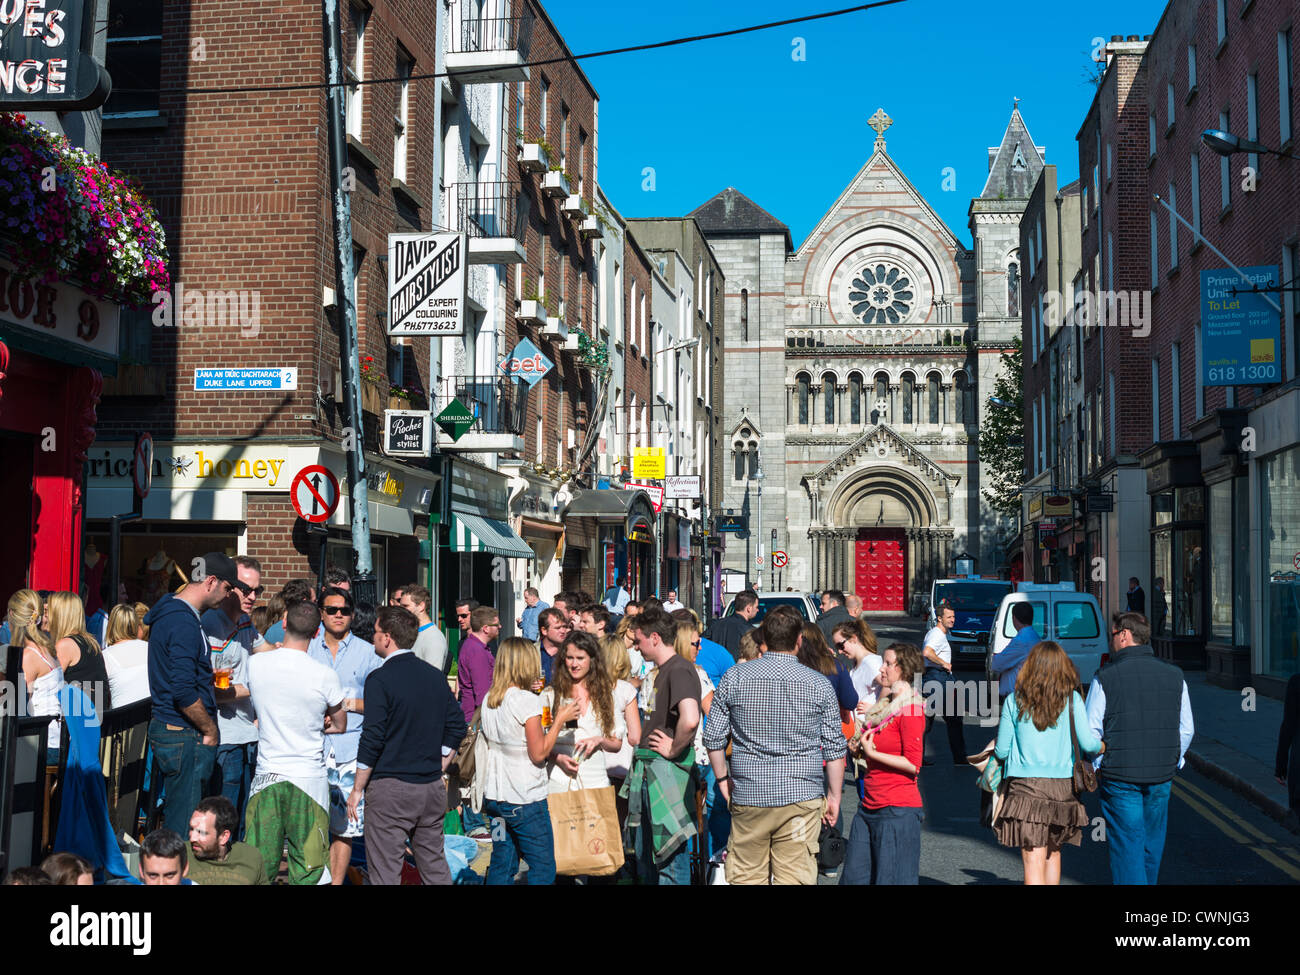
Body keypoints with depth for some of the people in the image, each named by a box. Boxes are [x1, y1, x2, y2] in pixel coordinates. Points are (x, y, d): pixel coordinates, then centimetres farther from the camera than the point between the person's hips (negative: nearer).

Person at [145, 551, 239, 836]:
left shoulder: (171, 612, 14)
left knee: (175, 817, 15)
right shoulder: (184, 623, -19)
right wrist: (210, 730, -14)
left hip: (166, 728, 11)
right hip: (185, 737, -11)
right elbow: (184, 692, -25)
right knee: (184, 826, -6)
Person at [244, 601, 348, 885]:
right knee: (307, 870, 6)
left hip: (266, 776, 3)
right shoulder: (325, 675, -12)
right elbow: (340, 725, 3)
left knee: (259, 869, 10)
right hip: (309, 777, -2)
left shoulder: (256, 663, -5)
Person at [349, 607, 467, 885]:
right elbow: (456, 727, 12)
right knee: (435, 867, 14)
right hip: (433, 789, 6)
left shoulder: (380, 679, -11)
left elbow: (372, 739, -14)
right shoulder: (435, 676, 8)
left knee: (385, 873, -1)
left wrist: (357, 790, -6)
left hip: (390, 789, -6)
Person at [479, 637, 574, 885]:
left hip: (495, 796, 7)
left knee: (501, 865, 13)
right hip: (526, 799, -7)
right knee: (543, 869, 2)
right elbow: (539, 753, -14)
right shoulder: (527, 700, -15)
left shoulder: (489, 700, 6)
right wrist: (560, 720, -6)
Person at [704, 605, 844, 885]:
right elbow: (834, 748, 2)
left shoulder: (734, 678, 0)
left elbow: (713, 737, 2)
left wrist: (722, 779, 16)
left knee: (745, 877, 10)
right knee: (794, 878, 2)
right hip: (802, 798, -1)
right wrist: (834, 795, 12)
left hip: (747, 796, 1)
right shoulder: (819, 684, -2)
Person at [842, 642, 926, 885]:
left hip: (898, 810, -9)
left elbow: (913, 764, -16)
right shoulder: (884, 706, 16)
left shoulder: (910, 709, -11)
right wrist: (860, 750, 9)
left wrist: (872, 753, -14)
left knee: (890, 879, -3)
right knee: (854, 876, 8)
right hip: (869, 806, 9)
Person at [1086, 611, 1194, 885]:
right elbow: (1186, 730, 7)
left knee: (1126, 845, 1)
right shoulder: (1174, 676, 2)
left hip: (1119, 778, -4)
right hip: (1162, 778, 4)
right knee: (1152, 845, 18)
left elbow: (1090, 731, -8)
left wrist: (1097, 767, 6)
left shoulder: (1105, 678, -10)